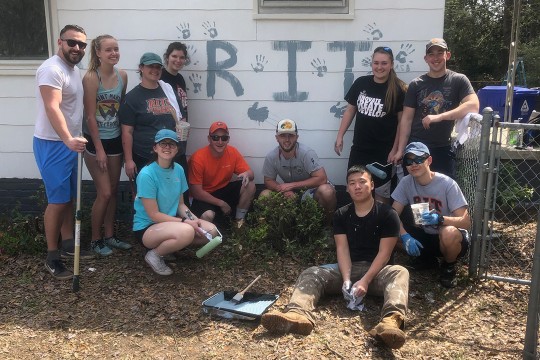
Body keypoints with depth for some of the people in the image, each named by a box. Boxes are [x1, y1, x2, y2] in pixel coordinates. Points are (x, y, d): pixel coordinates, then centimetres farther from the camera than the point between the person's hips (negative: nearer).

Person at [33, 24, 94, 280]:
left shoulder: (74, 69, 13)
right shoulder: (51, 69, -18)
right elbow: (52, 108, -30)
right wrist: (68, 139, -43)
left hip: (69, 143, 9)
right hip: (53, 145, -9)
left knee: (69, 197, 16)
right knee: (58, 200, -6)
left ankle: (68, 243, 29)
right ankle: (52, 257, 5)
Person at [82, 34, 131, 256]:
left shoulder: (122, 76, 2)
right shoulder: (91, 77, -16)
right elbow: (90, 116, -16)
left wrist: (123, 142, 9)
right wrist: (99, 148, -16)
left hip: (115, 140, 6)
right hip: (96, 141, -6)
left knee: (113, 191, 12)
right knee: (104, 193, -3)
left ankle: (109, 236, 27)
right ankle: (95, 240, 15)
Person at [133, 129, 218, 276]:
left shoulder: (178, 170, 0)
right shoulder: (146, 174, -20)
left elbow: (180, 204, 8)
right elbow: (154, 215, -19)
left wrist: (194, 219, -11)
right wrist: (186, 222, -22)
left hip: (171, 221, 7)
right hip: (147, 227, -7)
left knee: (211, 231, -6)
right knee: (187, 232, -34)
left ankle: (169, 245, 8)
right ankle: (155, 254, -7)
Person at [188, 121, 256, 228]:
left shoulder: (233, 152, -9)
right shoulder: (198, 158, -21)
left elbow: (250, 173, -3)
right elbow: (196, 192, -19)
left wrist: (247, 174, -30)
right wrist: (221, 203, -20)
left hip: (225, 190, 5)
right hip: (205, 197, -5)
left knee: (250, 185, -19)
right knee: (208, 215, -36)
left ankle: (239, 220, 0)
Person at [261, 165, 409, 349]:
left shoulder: (387, 214, -3)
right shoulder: (341, 215, 8)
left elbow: (384, 253, -10)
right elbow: (342, 249, -3)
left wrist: (365, 281, -23)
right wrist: (346, 279, -21)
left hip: (377, 270, -3)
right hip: (349, 268, 3)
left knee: (399, 272, -36)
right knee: (310, 273, -20)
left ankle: (391, 320, -65)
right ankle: (299, 314, -52)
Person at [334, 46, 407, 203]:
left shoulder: (398, 90, -8)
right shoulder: (360, 83, 1)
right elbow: (350, 110, 9)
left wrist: (395, 149, -9)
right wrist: (340, 136, 5)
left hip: (383, 152, -3)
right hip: (359, 149, 3)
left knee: (380, 193, 6)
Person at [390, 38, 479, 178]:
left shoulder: (458, 80, 1)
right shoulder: (416, 84, 5)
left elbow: (473, 106, -15)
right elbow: (407, 119, 4)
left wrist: (439, 117, -24)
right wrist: (400, 150, -3)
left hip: (443, 149, -1)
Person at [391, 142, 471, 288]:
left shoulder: (447, 184, -22)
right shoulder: (406, 182, -10)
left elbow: (466, 222, -25)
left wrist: (440, 219, -44)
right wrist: (405, 236, -30)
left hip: (451, 238, -4)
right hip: (425, 235, 5)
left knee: (449, 233, -40)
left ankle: (449, 267, -3)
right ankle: (427, 258, 9)